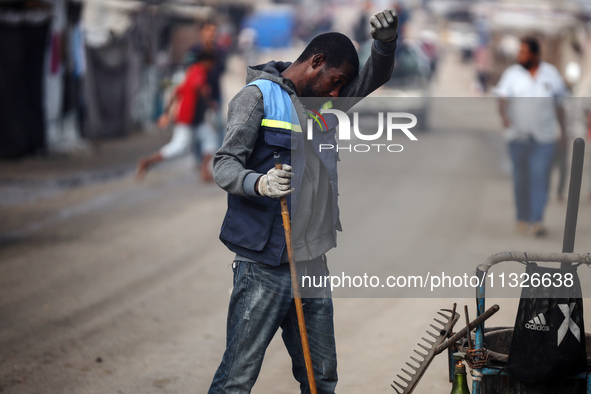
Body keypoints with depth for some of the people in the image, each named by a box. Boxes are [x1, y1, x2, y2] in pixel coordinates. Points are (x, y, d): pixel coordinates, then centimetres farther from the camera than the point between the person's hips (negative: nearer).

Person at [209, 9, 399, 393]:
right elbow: (225, 165, -11)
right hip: (265, 265, -7)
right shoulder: (259, 94, -3)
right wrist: (259, 183, -33)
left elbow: (374, 77, 17)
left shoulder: (323, 103, 19)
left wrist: (386, 42, -5)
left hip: (312, 264, 7)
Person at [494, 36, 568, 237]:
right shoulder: (512, 74, 0)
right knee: (521, 178, 7)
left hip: (544, 137, 0)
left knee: (540, 176, -11)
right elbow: (502, 99, -11)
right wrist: (504, 116, -32)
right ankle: (522, 218, 20)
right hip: (518, 136, 0)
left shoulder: (551, 74, 5)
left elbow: (558, 105, 12)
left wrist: (563, 131, 13)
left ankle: (537, 221, -14)